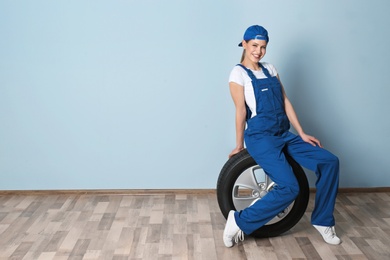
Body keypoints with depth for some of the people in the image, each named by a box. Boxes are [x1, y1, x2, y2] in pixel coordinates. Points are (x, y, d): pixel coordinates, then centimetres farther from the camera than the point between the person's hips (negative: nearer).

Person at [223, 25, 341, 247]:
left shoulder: (270, 70, 15)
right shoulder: (239, 73, -5)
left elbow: (285, 103, 11)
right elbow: (241, 111, -6)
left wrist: (302, 133, 7)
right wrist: (240, 145, -4)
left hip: (284, 135, 7)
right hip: (261, 137, -7)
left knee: (330, 162, -5)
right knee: (290, 188, -23)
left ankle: (322, 221, 9)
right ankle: (239, 222, -9)